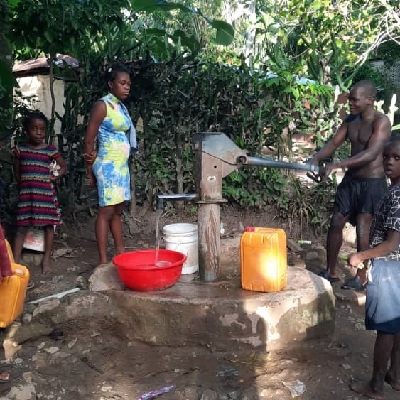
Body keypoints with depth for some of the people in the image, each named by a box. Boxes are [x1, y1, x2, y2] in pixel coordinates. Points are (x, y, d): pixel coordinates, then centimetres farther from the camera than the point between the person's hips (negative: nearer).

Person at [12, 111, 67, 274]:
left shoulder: (50, 150, -1)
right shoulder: (20, 149, 3)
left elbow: (64, 167, 9)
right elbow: (17, 172, 12)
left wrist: (54, 177, -4)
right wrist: (22, 188, 7)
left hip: (46, 193, 0)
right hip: (26, 193, 0)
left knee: (48, 225, 3)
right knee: (21, 227, 1)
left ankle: (46, 260, 14)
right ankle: (15, 262, 4)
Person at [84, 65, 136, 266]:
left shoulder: (122, 107, 13)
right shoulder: (102, 105, -11)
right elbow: (89, 139, -11)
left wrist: (94, 157, 1)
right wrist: (90, 171, -8)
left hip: (122, 165, 8)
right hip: (108, 166, -8)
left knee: (118, 211, 13)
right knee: (106, 211, -5)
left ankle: (120, 252, 23)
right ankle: (103, 260, 0)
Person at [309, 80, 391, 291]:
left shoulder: (381, 122, -16)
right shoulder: (350, 121, 7)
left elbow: (371, 153, -28)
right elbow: (334, 143, 3)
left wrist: (337, 165, -34)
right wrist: (316, 159, -19)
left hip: (372, 183, -7)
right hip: (350, 180, 7)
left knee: (363, 228, -7)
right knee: (335, 223, 6)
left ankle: (361, 277, 7)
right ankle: (330, 272, 18)